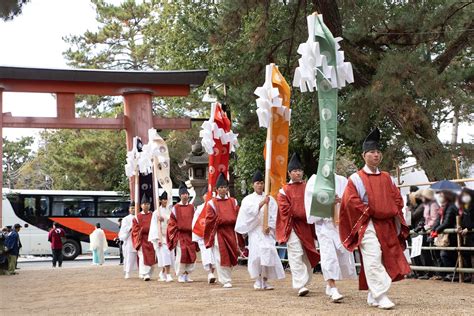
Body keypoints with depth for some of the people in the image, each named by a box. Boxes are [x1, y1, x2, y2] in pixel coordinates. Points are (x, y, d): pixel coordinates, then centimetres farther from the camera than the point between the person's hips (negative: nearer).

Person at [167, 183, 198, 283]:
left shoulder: (191, 207, 11)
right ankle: (180, 275, -2)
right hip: (180, 235, -4)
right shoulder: (176, 208, 1)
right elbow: (172, 222, 1)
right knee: (181, 255, -10)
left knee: (191, 255, 0)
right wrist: (176, 231, -7)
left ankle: (187, 275, 12)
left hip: (190, 235, 4)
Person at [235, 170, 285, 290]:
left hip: (267, 230, 1)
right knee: (256, 253, -9)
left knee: (268, 252, -11)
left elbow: (274, 215, 4)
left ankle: (265, 281, -4)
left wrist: (269, 227, -10)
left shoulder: (270, 199, 10)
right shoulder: (248, 199, 8)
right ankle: (258, 281, -1)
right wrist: (262, 203, -26)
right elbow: (250, 210, -12)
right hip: (254, 229, -1)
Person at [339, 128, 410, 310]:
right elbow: (351, 201, -9)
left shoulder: (387, 178, 15)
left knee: (385, 261, 5)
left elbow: (397, 199, 15)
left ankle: (373, 297, 15)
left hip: (387, 226, 6)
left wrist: (392, 212, -3)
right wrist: (371, 212, -11)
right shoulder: (356, 178, -1)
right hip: (368, 225, -6)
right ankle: (381, 297, -20)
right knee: (373, 260, -17)